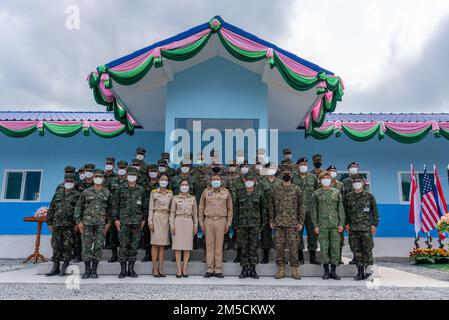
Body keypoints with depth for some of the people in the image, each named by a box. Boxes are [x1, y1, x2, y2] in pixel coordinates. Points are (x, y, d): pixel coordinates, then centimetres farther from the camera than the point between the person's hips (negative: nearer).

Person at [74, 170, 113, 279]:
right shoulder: (86, 192, 6)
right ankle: (87, 270, 12)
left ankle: (94, 270, 10)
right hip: (87, 222, 0)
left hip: (101, 224, 0)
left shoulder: (107, 193, 8)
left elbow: (110, 209, 11)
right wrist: (78, 221, 0)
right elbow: (78, 207, 8)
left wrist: (109, 223, 5)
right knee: (86, 246, 1)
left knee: (98, 246, 0)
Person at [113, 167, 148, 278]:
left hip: (137, 221, 2)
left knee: (134, 245, 5)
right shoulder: (121, 189, 3)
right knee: (123, 245, 0)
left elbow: (145, 206, 11)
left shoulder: (141, 190, 7)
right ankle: (123, 270, 9)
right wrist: (115, 219, -3)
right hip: (124, 221, -1)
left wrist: (144, 220, 6)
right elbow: (115, 204, 3)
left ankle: (131, 269, 15)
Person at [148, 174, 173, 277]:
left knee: (163, 244, 5)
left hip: (166, 218, 3)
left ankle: (160, 269, 10)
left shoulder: (170, 193, 11)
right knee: (155, 243, -3)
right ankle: (155, 269, 4)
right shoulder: (154, 192, 2)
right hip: (157, 217, -3)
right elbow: (151, 208, 0)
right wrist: (150, 222, -8)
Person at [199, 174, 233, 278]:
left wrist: (228, 223, 2)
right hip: (208, 220, 1)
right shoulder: (206, 192, 7)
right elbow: (201, 208, 10)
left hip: (221, 220, 0)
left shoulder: (226, 192, 6)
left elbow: (230, 209, 8)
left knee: (219, 245, 2)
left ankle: (218, 270, 8)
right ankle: (210, 270, 10)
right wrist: (201, 223, 4)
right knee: (209, 245, 3)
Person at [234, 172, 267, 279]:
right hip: (242, 224, 1)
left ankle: (253, 269, 13)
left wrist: (263, 223, 2)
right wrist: (236, 225, 4)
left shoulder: (259, 193, 4)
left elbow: (263, 208, 6)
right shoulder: (239, 193, 6)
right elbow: (236, 209, 8)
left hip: (255, 224, -1)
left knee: (253, 247, 2)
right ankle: (245, 269, 13)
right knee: (244, 247, 4)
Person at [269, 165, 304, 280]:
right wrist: (271, 220, 4)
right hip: (278, 223, 2)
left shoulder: (297, 190, 3)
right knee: (279, 246, 4)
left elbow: (301, 207, 4)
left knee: (293, 246, 1)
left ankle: (295, 269, 12)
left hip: (292, 223, -1)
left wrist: (301, 222, -1)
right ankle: (281, 268, 15)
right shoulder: (275, 189, 6)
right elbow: (271, 206, 9)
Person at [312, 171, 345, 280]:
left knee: (335, 247, 2)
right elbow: (314, 210, 3)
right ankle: (326, 271, 12)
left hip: (335, 225, 1)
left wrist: (341, 224, -1)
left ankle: (333, 271, 13)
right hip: (322, 225, -1)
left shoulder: (336, 192, 8)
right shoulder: (316, 193, 4)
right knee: (324, 248, 1)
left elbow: (341, 209, 7)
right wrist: (315, 225, -3)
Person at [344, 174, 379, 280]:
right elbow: (345, 211, 13)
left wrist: (374, 225, -1)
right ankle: (360, 272, 13)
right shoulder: (348, 197, 9)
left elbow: (375, 211, 5)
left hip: (366, 228, -2)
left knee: (367, 250, -1)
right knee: (356, 251, 5)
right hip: (353, 229, 2)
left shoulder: (369, 196, 4)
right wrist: (346, 224, 6)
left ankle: (368, 271, 10)